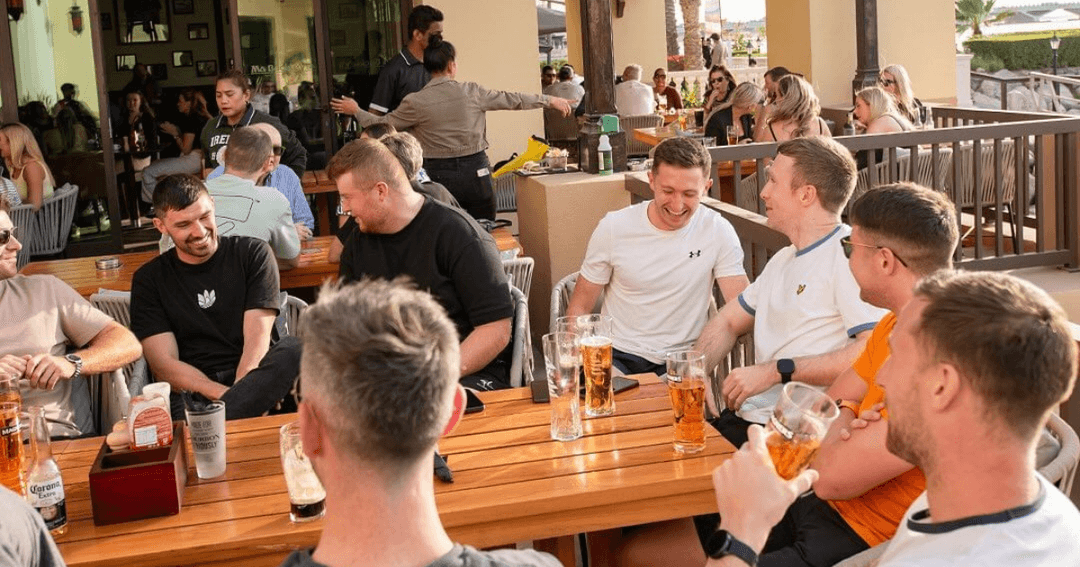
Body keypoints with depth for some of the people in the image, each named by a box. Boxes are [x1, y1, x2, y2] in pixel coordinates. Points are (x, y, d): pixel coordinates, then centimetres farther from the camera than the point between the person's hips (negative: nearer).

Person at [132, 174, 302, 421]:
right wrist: (229, 394, -19)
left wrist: (239, 389, -22)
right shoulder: (149, 280, 12)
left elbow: (258, 338, -1)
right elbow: (164, 365, 0)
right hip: (193, 390, -3)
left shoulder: (253, 253, 11)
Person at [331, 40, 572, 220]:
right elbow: (512, 100, 5)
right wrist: (550, 100, 17)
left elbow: (383, 125, 5)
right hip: (475, 172, 0)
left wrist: (355, 111, 22)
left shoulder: (416, 102, -5)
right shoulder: (470, 92, -3)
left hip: (439, 176, 0)